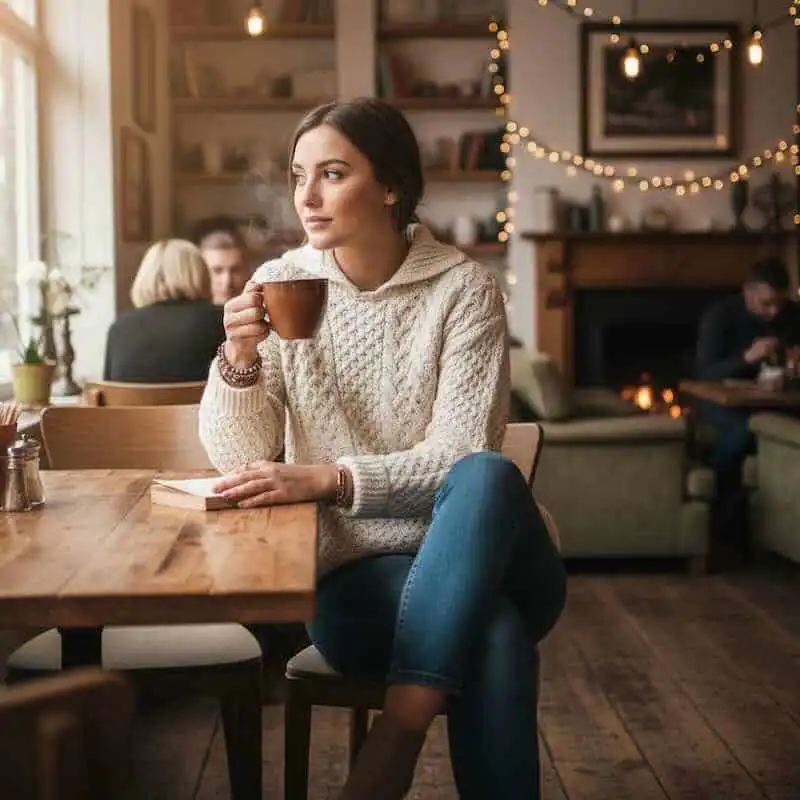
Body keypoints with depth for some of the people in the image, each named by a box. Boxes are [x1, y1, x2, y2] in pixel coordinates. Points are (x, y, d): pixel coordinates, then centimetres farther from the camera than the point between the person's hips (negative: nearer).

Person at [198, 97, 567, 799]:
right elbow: (238, 460, -1)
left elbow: (463, 454, -14)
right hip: (353, 569, -1)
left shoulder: (463, 288, -5)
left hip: (473, 551, 1)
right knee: (494, 634, -35)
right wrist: (239, 360, -21)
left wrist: (330, 479, -26)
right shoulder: (281, 285, 1)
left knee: (485, 475, -36)